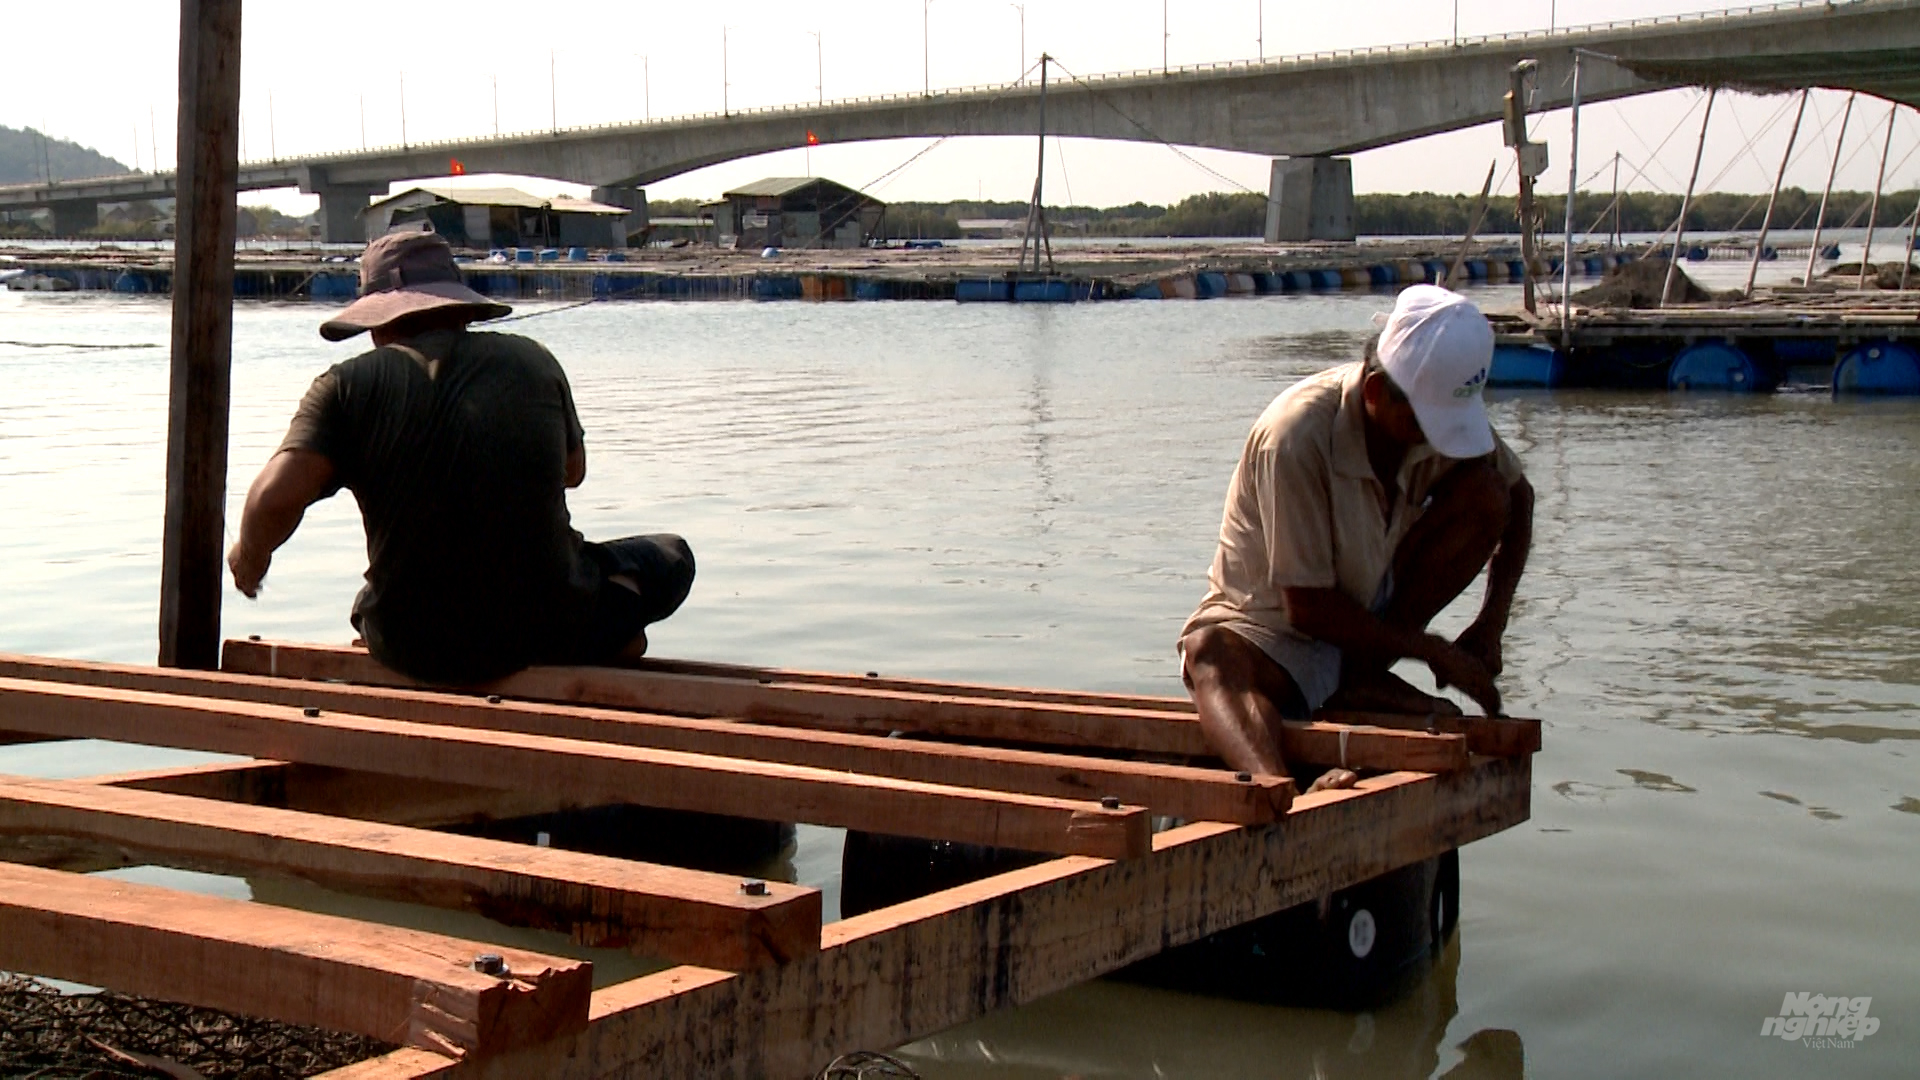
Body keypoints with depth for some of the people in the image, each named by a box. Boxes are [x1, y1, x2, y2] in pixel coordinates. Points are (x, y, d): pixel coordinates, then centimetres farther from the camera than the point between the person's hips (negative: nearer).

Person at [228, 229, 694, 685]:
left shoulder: (348, 385, -5)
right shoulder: (532, 360, 1)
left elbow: (276, 496, -17)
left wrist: (250, 554, 4)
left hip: (408, 652, 1)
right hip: (543, 633, -1)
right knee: (671, 557, 25)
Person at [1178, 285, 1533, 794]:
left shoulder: (1440, 411, -10)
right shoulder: (1296, 437, -28)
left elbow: (1517, 497, 8)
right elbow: (1308, 608, -26)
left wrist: (1490, 625, -6)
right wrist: (1435, 651, -21)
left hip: (1372, 611, 6)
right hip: (1278, 631, -6)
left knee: (1485, 491, -13)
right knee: (1210, 654, -40)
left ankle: (1363, 677, -12)